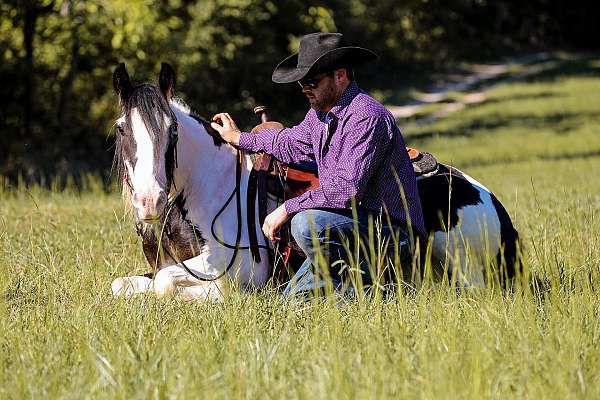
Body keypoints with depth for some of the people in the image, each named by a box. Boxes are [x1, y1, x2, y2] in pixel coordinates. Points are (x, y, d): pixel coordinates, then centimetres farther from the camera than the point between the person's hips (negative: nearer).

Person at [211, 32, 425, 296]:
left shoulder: (366, 116, -22)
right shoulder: (319, 113, 8)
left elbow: (347, 189, -29)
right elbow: (292, 143, 32)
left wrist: (288, 208, -23)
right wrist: (239, 138, 38)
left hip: (390, 229, -9)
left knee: (306, 224, -31)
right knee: (293, 300, 8)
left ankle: (368, 289, -16)